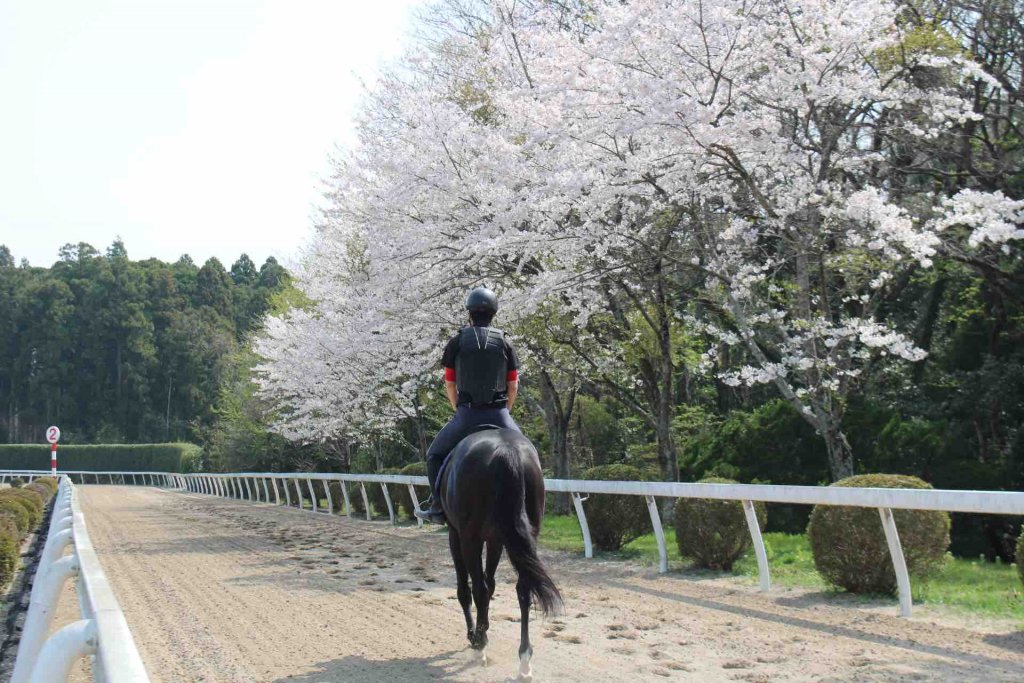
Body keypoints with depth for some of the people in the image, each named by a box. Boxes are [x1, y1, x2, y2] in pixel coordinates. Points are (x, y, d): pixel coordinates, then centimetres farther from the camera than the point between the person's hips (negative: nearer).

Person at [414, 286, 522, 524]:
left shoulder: (457, 342, 3)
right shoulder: (505, 343, 7)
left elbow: (449, 384, 6)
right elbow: (513, 386, 7)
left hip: (467, 414, -1)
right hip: (499, 414, 1)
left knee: (435, 455, 18)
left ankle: (437, 506, 10)